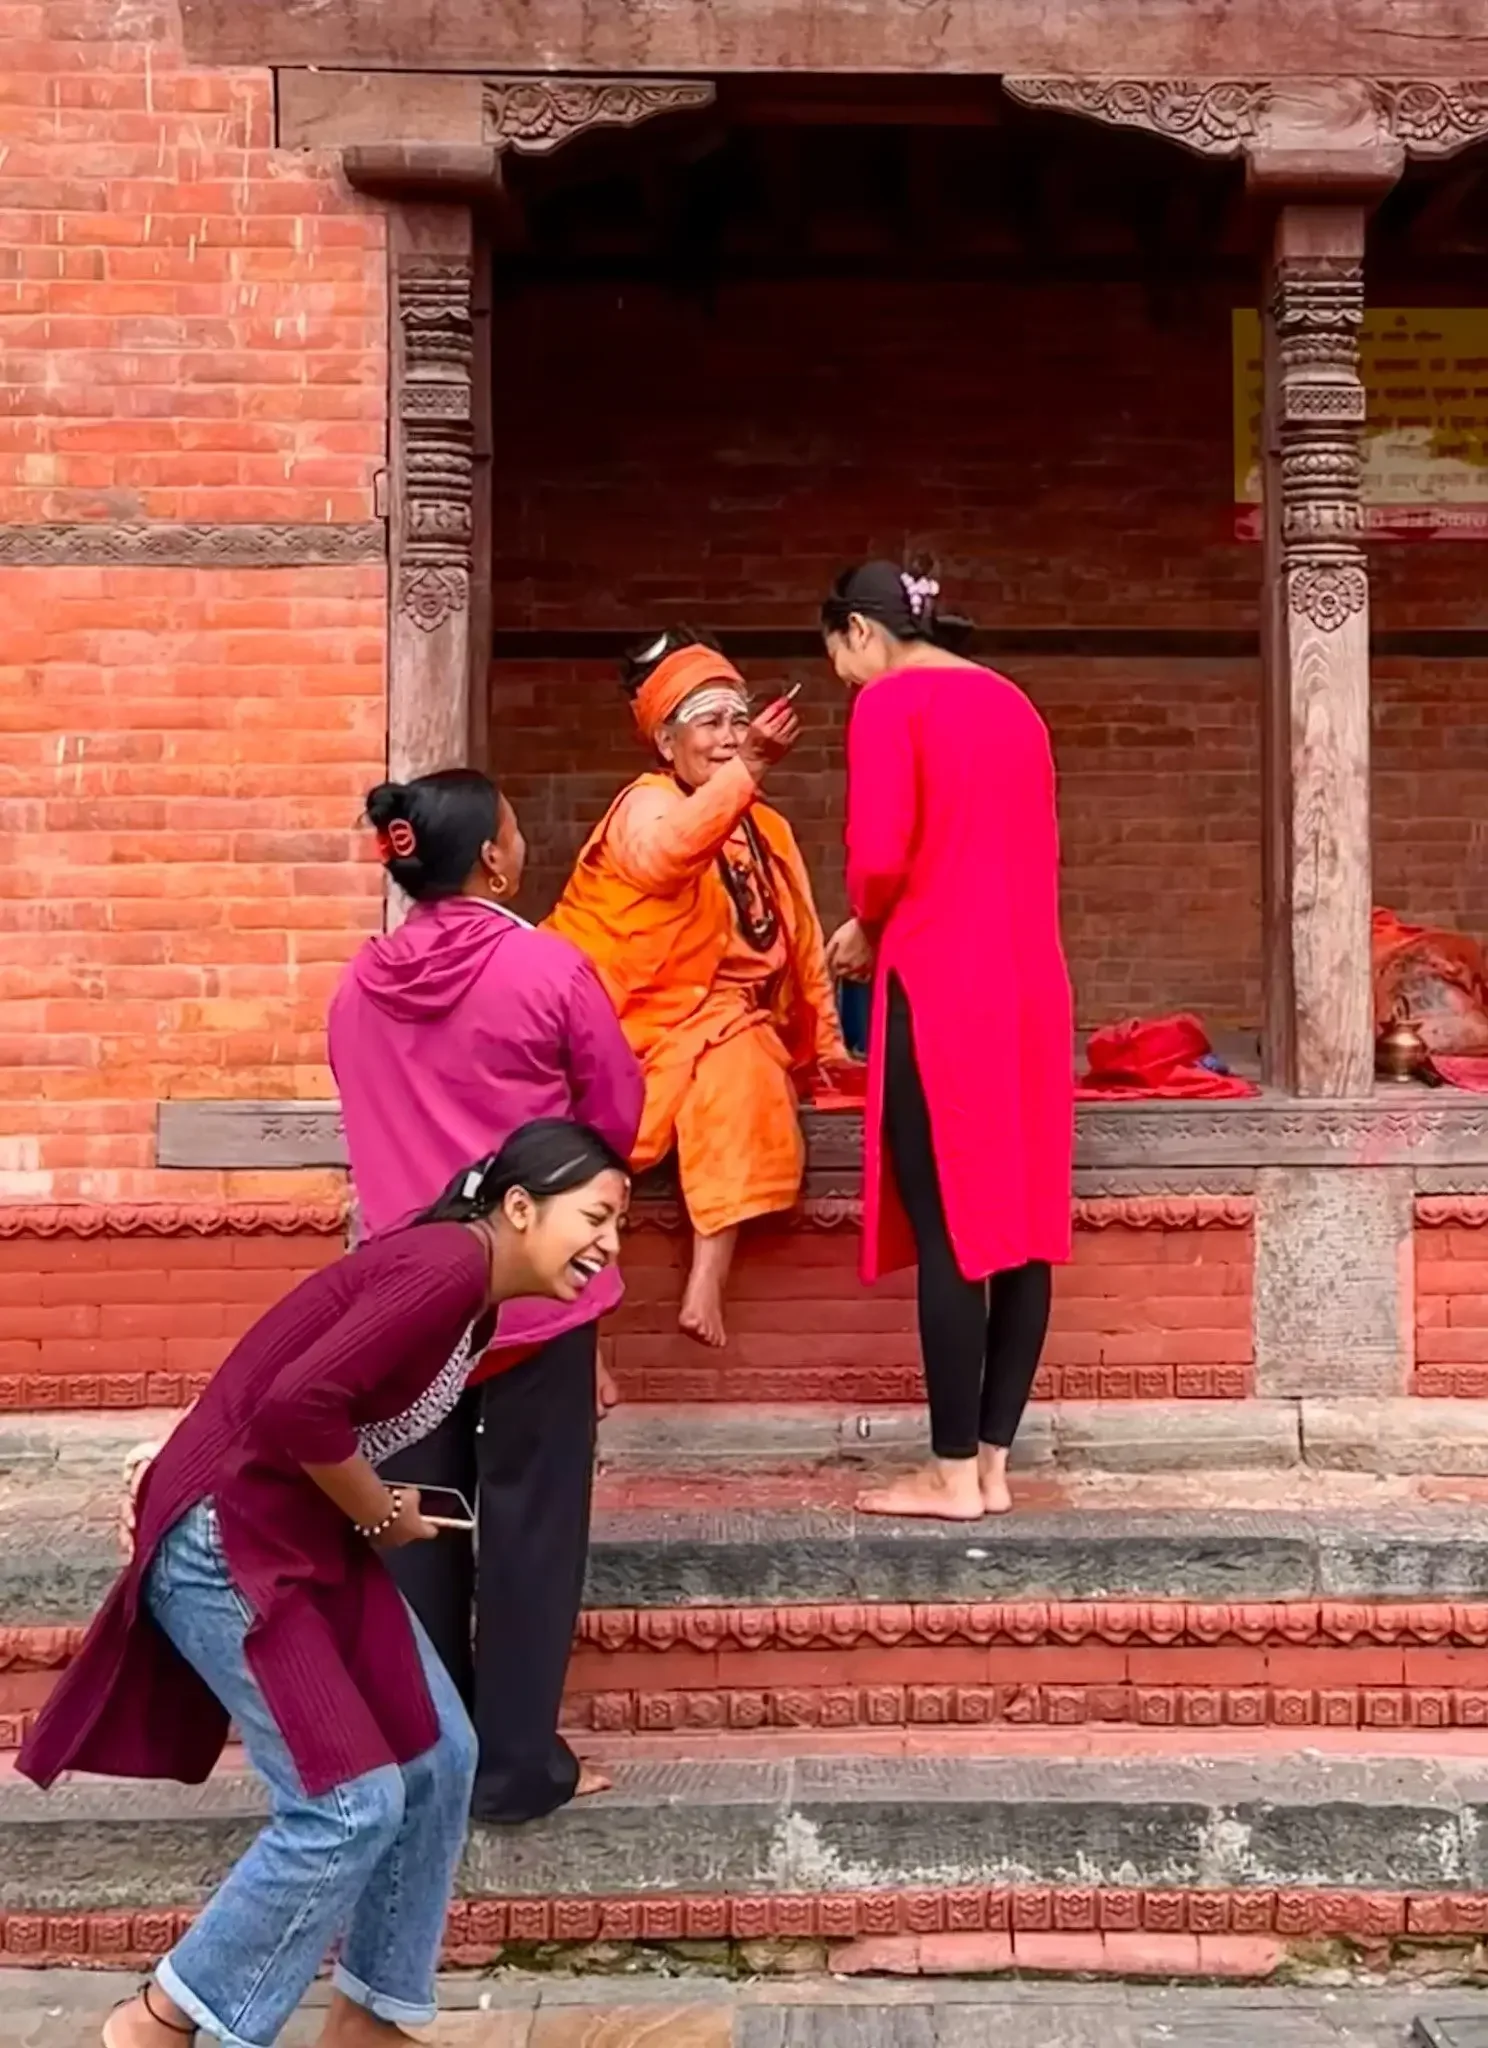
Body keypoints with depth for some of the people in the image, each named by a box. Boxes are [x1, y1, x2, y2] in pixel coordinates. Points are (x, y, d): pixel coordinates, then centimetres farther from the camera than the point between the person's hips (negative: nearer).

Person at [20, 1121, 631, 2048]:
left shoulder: (473, 1300, 10)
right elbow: (298, 1407, -30)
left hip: (314, 1540, 10)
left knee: (438, 1757, 9)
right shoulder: (448, 1266, -22)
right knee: (350, 1801, -7)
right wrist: (383, 1518, -14)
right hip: (224, 1544, -10)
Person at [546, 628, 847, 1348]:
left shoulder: (769, 831, 13)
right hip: (624, 1026, -4)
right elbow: (663, 856, -33)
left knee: (741, 1067, -28)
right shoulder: (645, 804, -7)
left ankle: (707, 1284, -33)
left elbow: (799, 946, 20)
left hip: (713, 1032, 4)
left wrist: (825, 1046, 16)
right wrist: (746, 772, -41)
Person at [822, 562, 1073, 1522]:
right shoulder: (1013, 703, 17)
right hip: (1031, 985, 7)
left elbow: (880, 856, -15)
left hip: (941, 985, -7)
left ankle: (954, 1472, 2)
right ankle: (994, 1462, 12)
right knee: (1021, 1221, 6)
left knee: (949, 1228, -3)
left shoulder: (890, 702, -5)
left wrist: (866, 929, 5)